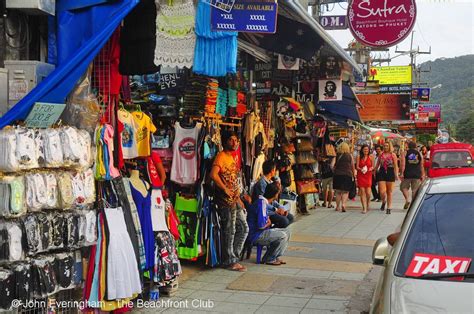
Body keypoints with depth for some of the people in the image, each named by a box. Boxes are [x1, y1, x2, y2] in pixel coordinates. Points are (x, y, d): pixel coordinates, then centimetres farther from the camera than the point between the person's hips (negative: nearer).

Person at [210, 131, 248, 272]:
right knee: (229, 231, -1)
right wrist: (225, 189, -18)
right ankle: (230, 261, 9)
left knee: (244, 228, 12)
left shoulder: (232, 157, 18)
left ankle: (233, 257, 21)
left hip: (235, 198, 9)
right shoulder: (221, 156, -10)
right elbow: (213, 175, -25)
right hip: (226, 200, -9)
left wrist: (238, 197, 17)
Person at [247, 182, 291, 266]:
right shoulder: (261, 203, -22)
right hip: (255, 235, -10)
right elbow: (261, 225, -28)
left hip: (262, 232, 10)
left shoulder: (265, 202, 10)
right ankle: (269, 259, -5)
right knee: (282, 236, -20)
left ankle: (276, 257, 9)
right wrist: (268, 223, -7)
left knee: (286, 231, 9)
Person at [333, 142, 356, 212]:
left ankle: (338, 206, 15)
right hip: (348, 175, -1)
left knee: (338, 191, 11)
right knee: (346, 191, 6)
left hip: (338, 175, 1)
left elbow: (333, 166, 0)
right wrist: (354, 175, 16)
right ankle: (343, 204, -14)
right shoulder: (350, 156, 0)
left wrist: (335, 172, 16)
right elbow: (352, 167, 5)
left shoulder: (337, 156, 0)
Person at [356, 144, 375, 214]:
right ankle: (364, 208, 0)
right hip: (360, 176, 0)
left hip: (368, 175, 0)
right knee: (362, 192, -4)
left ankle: (368, 204, 23)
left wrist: (371, 169, -11)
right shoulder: (359, 157, 3)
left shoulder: (371, 157, 4)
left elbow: (373, 166, 10)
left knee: (368, 193, -6)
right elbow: (357, 167, 2)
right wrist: (361, 169, -17)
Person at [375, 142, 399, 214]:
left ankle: (389, 208, 16)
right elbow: (377, 164, 13)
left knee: (389, 192, 5)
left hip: (390, 173, -1)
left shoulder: (393, 155, 0)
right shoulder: (381, 154, 7)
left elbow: (396, 166, -3)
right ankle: (383, 202, 25)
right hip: (382, 173, 1)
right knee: (382, 192, -7)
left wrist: (396, 174, -11)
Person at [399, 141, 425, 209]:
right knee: (415, 190, 7)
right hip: (417, 175, 2)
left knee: (404, 187, 13)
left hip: (407, 174, -2)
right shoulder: (419, 154, 10)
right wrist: (422, 175, 14)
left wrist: (401, 173, -8)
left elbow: (403, 164, -8)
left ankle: (407, 199, -6)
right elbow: (421, 166, 10)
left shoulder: (404, 153, 2)